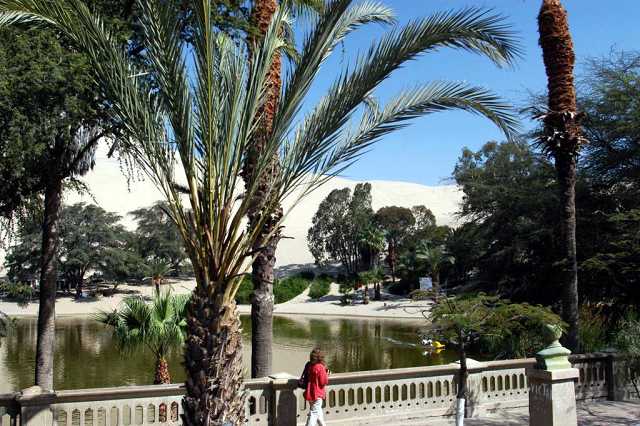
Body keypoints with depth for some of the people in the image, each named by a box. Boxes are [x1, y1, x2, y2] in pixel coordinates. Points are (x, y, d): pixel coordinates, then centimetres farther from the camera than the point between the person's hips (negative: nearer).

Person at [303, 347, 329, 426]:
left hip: (309, 392, 8)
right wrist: (326, 374, 0)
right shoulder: (320, 367, -20)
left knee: (319, 412, 24)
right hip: (317, 394, -8)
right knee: (314, 413, 1)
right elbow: (324, 382, -18)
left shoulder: (308, 365, 0)